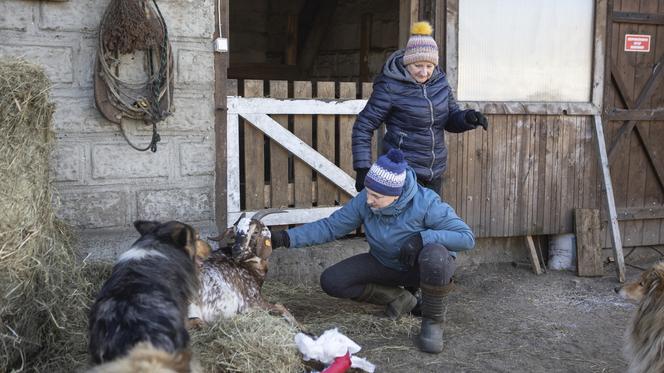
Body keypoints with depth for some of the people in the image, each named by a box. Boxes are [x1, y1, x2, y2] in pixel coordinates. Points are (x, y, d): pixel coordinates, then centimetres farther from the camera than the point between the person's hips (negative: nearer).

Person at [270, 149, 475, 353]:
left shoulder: (426, 203, -28)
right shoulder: (364, 201, -16)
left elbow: (467, 237, -28)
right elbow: (329, 226, -12)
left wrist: (422, 238, -38)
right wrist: (285, 238, -22)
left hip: (423, 267, -4)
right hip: (385, 265, 5)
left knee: (434, 255, -41)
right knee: (331, 281, -12)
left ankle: (432, 321, -15)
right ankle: (399, 299, 4)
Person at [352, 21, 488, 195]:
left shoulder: (440, 82, 4)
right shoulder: (390, 87, -13)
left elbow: (451, 120, 14)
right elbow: (363, 127, -10)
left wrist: (469, 118, -9)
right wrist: (362, 168, -17)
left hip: (434, 173, 6)